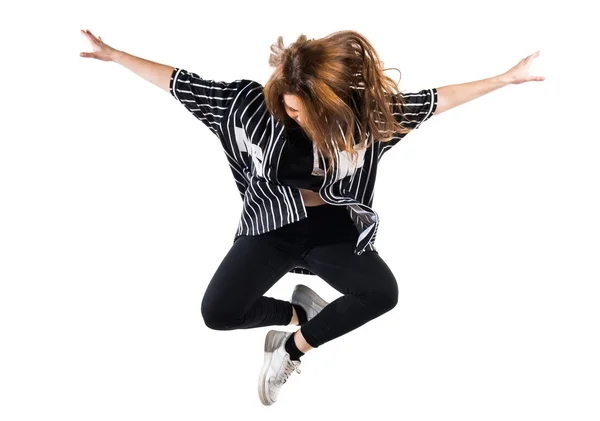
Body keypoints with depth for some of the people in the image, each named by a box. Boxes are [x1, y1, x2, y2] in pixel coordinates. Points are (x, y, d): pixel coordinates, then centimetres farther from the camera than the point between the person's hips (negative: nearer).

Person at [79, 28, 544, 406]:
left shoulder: (366, 112, -13)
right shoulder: (255, 102, -15)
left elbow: (433, 100, -6)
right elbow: (185, 85, -9)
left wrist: (506, 78, -5)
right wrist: (116, 55, -9)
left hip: (333, 226, 1)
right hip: (270, 226, 0)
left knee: (383, 293, -23)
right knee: (218, 312, -17)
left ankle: (292, 348, -1)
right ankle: (298, 313, 14)